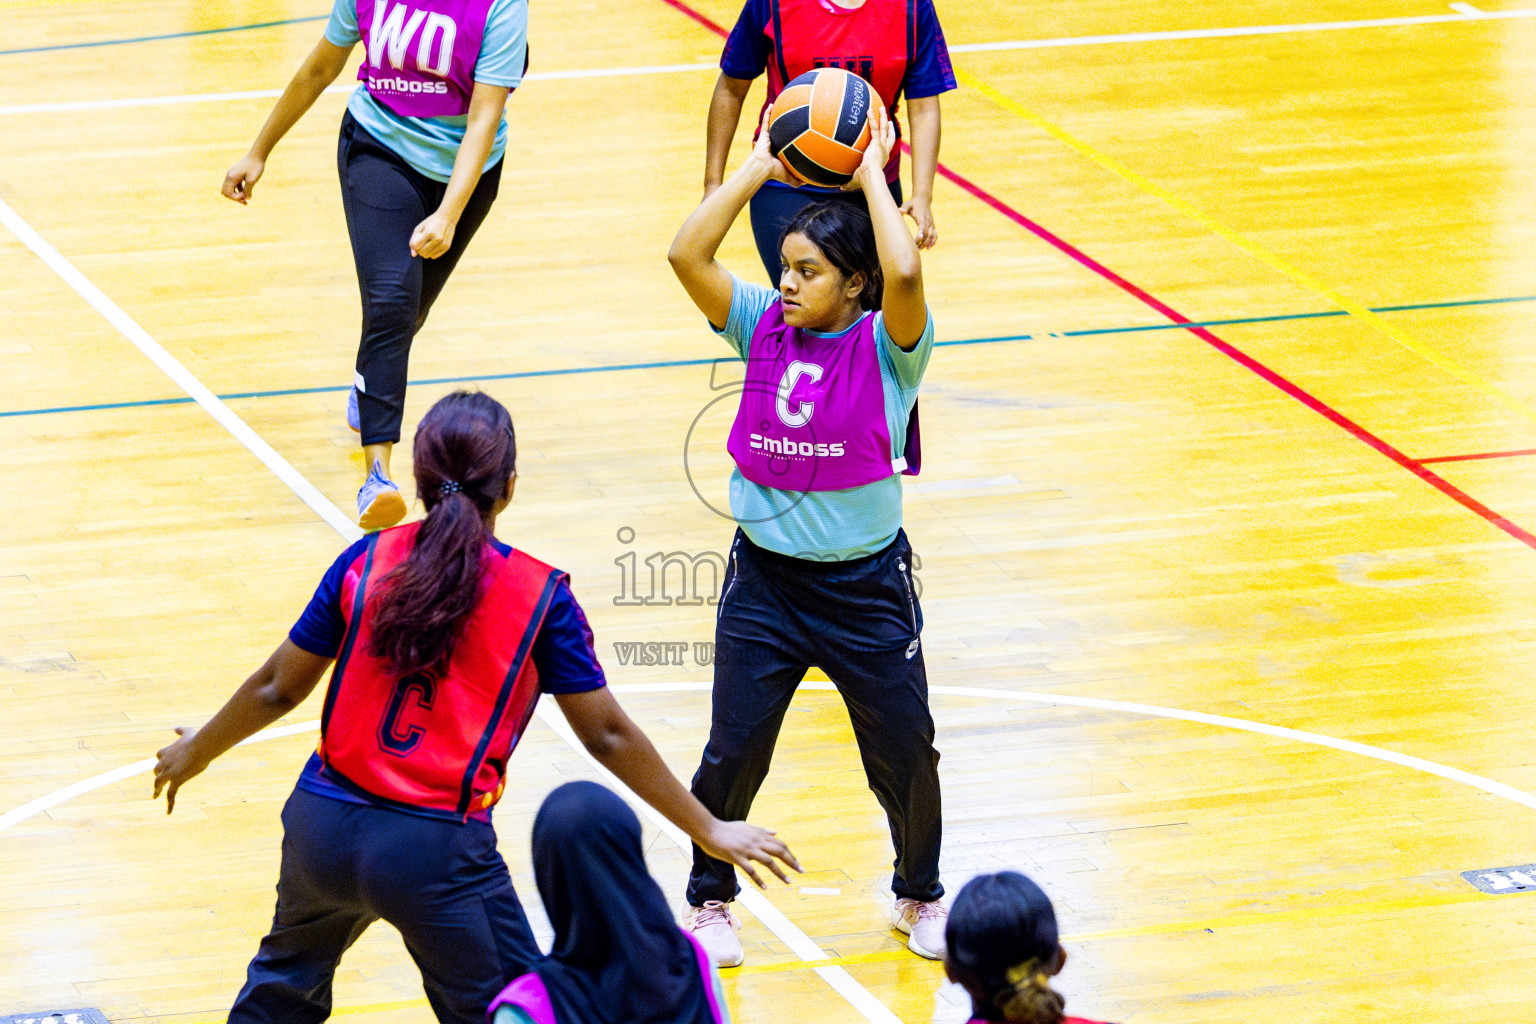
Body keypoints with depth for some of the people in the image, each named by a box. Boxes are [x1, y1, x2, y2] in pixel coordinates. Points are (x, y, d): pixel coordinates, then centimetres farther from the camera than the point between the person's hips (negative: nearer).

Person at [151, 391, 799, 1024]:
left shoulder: (365, 563, 0)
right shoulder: (541, 597, -6)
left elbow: (277, 688, 8)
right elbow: (607, 735, 1)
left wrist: (197, 752, 27)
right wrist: (708, 831, 12)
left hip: (323, 826, 4)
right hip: (436, 852, -3)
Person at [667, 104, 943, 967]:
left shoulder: (887, 345, -11)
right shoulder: (763, 328, -2)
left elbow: (905, 273, -33)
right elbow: (687, 254, -13)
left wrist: (873, 173, -22)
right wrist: (760, 169, -13)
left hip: (866, 582, -2)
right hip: (766, 577, 2)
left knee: (906, 752, 9)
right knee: (735, 751, 2)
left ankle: (921, 896, 33)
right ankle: (711, 901, 23)